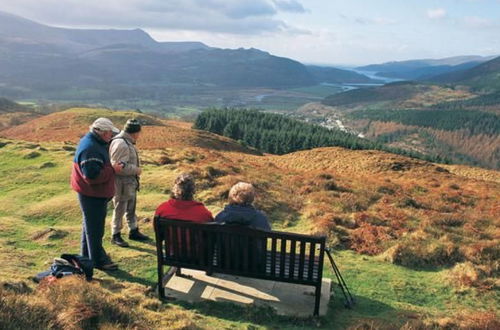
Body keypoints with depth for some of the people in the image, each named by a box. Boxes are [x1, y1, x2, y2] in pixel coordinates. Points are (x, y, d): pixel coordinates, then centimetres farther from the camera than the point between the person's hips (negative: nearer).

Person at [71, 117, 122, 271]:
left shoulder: (96, 143, 8)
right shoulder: (90, 149, -26)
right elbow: (92, 175, -31)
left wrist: (112, 168, 6)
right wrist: (113, 170, -23)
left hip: (96, 193, 11)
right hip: (91, 194, -11)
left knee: (90, 224, 22)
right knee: (95, 227, 2)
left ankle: (87, 255, 38)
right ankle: (98, 260, 14)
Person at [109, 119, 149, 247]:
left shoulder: (127, 142, 9)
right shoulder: (120, 144, -23)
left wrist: (136, 169, 6)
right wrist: (136, 170, -17)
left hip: (131, 183, 10)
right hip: (122, 183, -10)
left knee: (131, 209, 20)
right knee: (120, 210, 4)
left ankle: (134, 231, 34)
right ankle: (115, 236, 18)